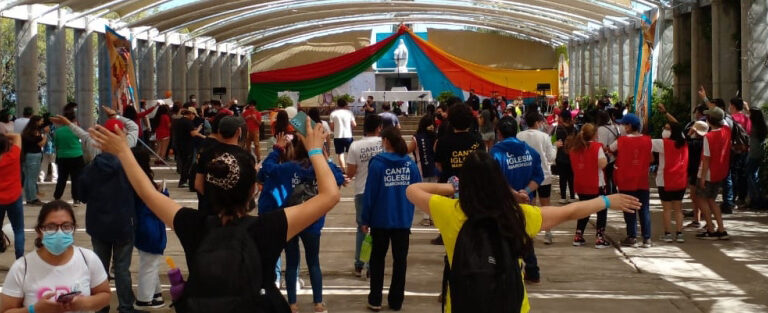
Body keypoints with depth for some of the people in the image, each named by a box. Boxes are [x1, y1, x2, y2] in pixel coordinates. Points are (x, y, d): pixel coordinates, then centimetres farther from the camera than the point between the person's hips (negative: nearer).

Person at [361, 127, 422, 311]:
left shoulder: (377, 163, -13)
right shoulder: (410, 163, -4)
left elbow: (370, 192, -12)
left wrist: (365, 220, -4)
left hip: (381, 219, -2)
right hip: (403, 219, 2)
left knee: (377, 258, 13)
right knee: (400, 260, 12)